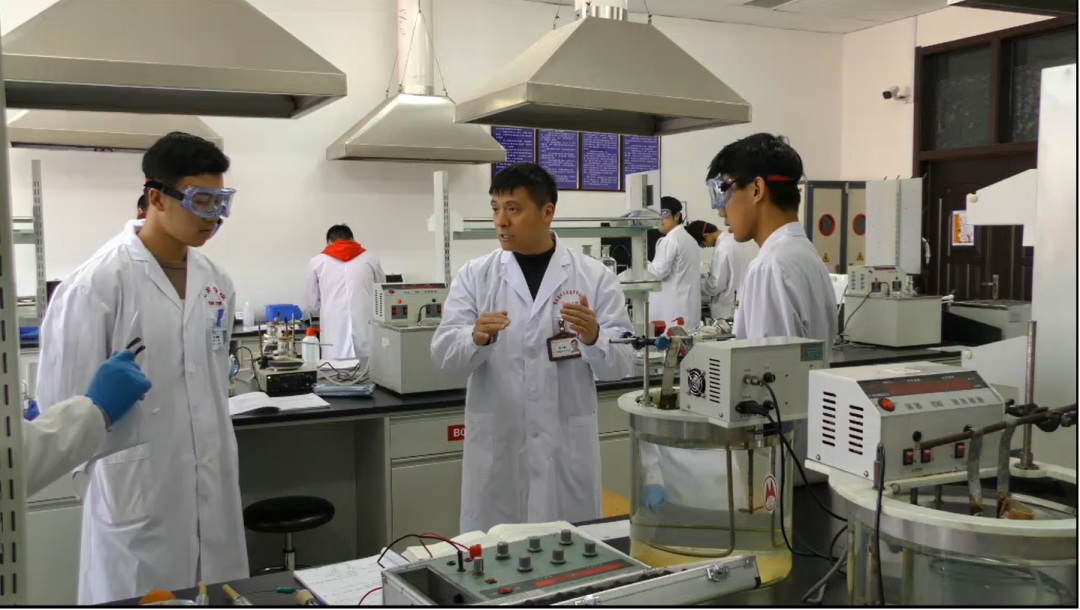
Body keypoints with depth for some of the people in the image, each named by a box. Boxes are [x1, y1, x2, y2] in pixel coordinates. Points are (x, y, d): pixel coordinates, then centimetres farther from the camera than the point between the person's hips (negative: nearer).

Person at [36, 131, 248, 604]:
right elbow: (64, 404, -10)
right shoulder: (98, 284, -14)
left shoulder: (215, 282, 5)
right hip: (139, 498, -5)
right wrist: (106, 485, -5)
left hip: (216, 493, 6)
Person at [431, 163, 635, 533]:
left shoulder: (595, 277, -1)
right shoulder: (474, 276, 2)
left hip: (566, 448, 0)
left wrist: (593, 338, -24)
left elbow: (623, 362, -3)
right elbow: (444, 355, -5)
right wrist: (476, 338, -26)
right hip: (495, 448, 1)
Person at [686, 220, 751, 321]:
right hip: (737, 305, 9)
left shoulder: (722, 249, -23)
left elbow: (715, 286, -19)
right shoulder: (732, 239, 6)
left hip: (727, 309, -9)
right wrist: (706, 277, 16)